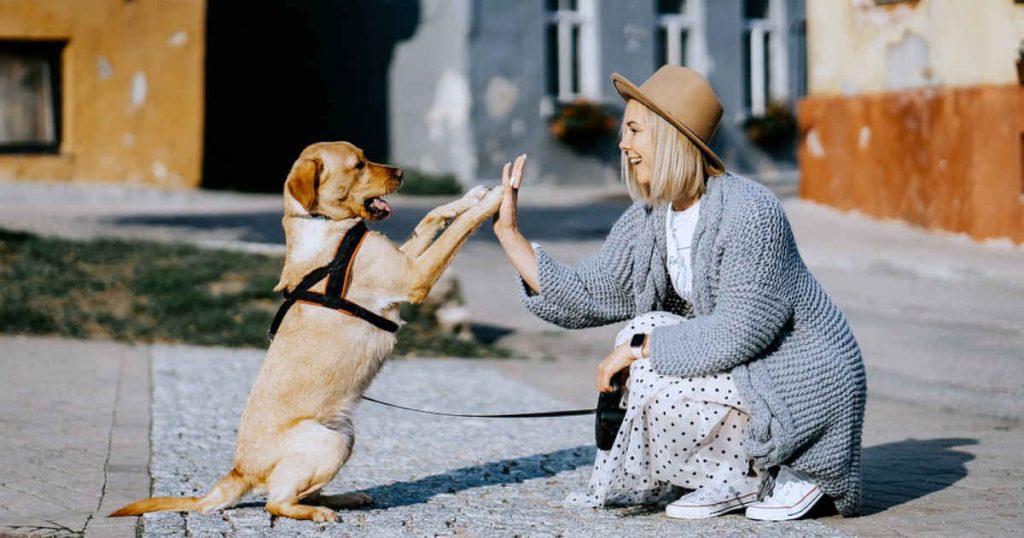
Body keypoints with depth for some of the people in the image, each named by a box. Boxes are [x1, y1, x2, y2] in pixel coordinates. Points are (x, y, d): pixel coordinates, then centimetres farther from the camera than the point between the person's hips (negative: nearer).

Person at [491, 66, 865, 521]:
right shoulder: (647, 220, 2)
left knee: (658, 389, -21)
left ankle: (791, 475, -2)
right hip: (745, 371, 9)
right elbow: (585, 299, 1)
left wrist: (639, 346, -21)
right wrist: (509, 232, -1)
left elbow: (740, 331, -28)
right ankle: (735, 479, 5)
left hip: (807, 382, -9)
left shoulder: (748, 212, -24)